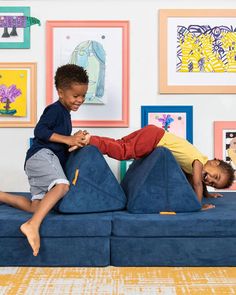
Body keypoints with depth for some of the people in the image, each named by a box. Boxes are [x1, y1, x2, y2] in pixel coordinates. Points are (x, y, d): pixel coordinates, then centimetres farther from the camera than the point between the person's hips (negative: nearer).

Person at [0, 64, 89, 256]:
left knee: (36, 207, 5)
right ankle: (32, 225, -40)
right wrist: (67, 139, -18)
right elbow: (40, 131, -17)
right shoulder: (55, 109, -5)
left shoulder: (64, 114, 25)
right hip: (42, 155, -10)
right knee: (62, 186, -35)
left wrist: (75, 140, 11)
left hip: (49, 159, 10)